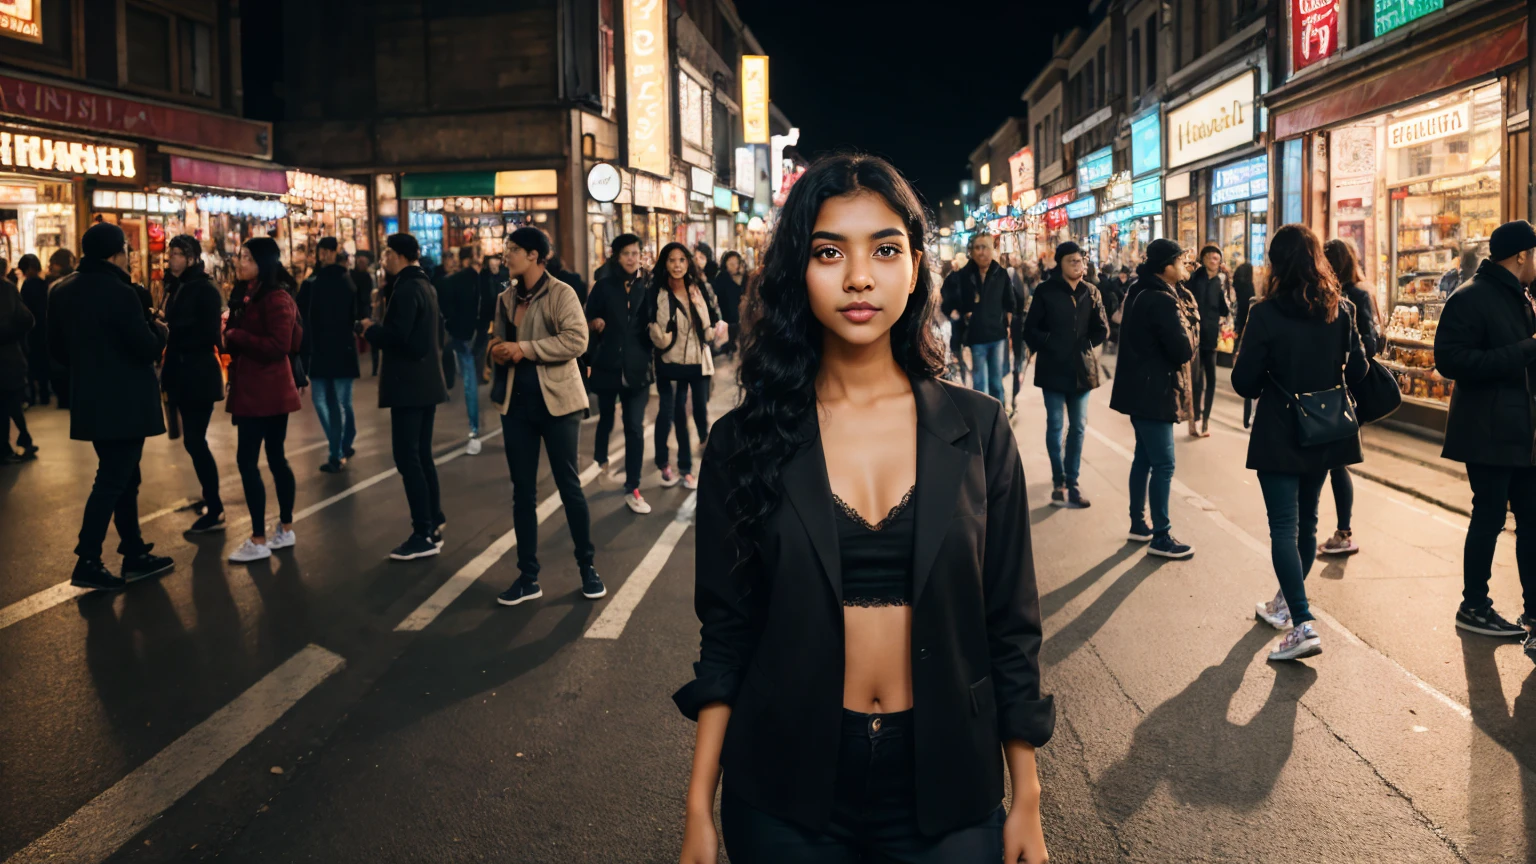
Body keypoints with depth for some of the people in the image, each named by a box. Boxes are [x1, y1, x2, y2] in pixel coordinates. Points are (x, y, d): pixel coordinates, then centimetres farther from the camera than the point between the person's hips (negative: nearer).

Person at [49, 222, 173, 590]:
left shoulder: (61, 290, 7)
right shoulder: (118, 292, -19)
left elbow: (56, 350, 14)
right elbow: (147, 349, -19)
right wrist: (158, 329, 1)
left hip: (91, 402, 8)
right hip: (124, 403, -8)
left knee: (122, 477, 16)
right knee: (112, 481, -2)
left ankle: (135, 553, 22)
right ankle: (87, 563, 0)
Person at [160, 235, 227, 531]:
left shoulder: (205, 289, -11)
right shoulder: (175, 288, 13)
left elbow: (209, 335, -16)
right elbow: (175, 329, 13)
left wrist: (170, 334, -15)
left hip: (200, 375, -8)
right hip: (182, 373, 8)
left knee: (194, 441, -7)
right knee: (194, 440, 13)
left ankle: (214, 511, -1)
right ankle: (212, 499, 26)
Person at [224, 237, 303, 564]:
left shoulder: (275, 298, -15)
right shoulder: (250, 294, 14)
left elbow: (279, 345, -24)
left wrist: (234, 335, -17)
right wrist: (231, 335, 2)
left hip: (263, 391, -10)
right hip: (257, 388, 10)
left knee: (247, 461, -7)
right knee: (275, 458, 14)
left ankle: (258, 540, -2)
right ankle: (285, 529, 23)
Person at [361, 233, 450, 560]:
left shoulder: (405, 289, -15)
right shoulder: (423, 285, 15)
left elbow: (395, 336, -24)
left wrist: (369, 328, -7)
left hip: (409, 384, -10)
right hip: (426, 381, 10)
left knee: (407, 458, -8)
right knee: (422, 455, 14)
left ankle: (424, 535, -7)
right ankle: (433, 524, 19)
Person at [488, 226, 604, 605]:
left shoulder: (561, 293, -8)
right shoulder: (506, 299, 10)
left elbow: (576, 340, -20)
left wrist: (525, 349, -18)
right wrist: (497, 351, -2)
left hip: (556, 401, -5)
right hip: (516, 403, 5)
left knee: (569, 485, 4)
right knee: (522, 490, 8)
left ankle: (587, 566, 19)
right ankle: (528, 576, 16)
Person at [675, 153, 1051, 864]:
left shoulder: (977, 430, -4)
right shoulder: (745, 442, -5)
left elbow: (1011, 626, 0)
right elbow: (726, 638, -1)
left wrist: (1026, 803, 2)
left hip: (945, 782, 1)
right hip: (787, 790, 0)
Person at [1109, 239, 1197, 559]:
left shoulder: (1139, 293, 11)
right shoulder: (1162, 301, -21)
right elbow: (1183, 351, -23)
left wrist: (1180, 318, 2)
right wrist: (1193, 330, -3)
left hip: (1141, 388, 10)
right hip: (1154, 392, -10)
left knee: (1144, 457, 17)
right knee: (1163, 464, -5)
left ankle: (1138, 524, 26)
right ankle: (1161, 538, 0)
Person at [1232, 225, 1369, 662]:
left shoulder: (1266, 314, -16)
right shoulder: (1340, 309, -2)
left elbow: (1244, 382, -14)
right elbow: (1358, 369, 4)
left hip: (1280, 436, -5)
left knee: (1284, 528, -4)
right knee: (1306, 520, 19)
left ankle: (1303, 625, -14)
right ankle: (1288, 602, 36)